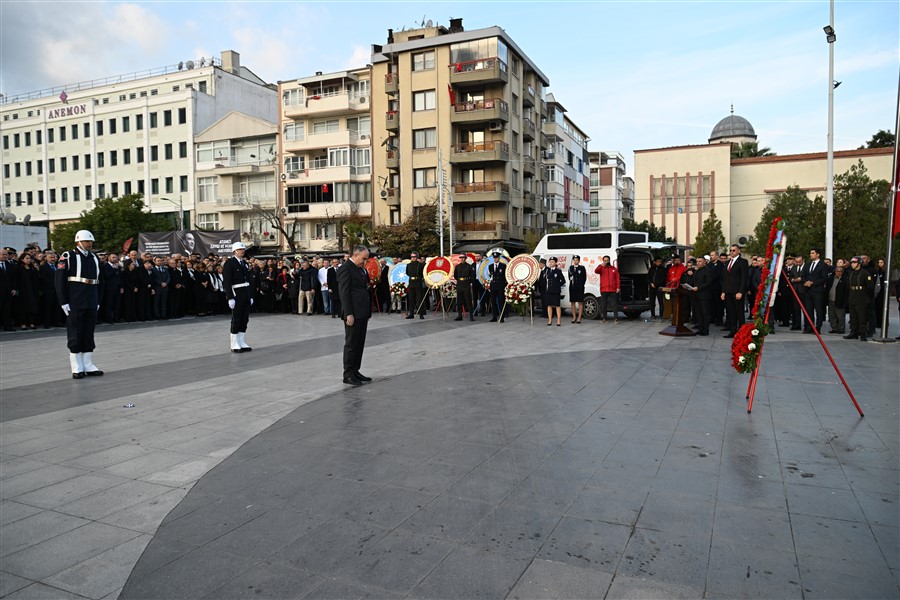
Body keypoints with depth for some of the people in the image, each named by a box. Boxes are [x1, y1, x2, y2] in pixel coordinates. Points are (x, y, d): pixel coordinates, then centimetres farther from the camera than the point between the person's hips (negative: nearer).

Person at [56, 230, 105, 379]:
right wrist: (64, 302, -11)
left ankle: (88, 366, 16)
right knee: (75, 336, 2)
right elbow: (60, 280, -7)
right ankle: (77, 368, 8)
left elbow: (100, 281, 16)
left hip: (91, 304, 5)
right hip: (75, 304, -5)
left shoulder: (95, 258, 13)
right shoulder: (68, 257, -3)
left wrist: (98, 301, 11)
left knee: (89, 335, 9)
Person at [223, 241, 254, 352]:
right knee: (236, 320, -1)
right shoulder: (229, 263, -7)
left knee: (245, 319, 9)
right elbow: (227, 281, -13)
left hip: (246, 294, 7)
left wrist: (251, 296, 13)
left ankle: (242, 343, 17)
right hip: (236, 294, -7)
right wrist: (230, 298, -18)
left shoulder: (245, 263, 15)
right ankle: (235, 345, 6)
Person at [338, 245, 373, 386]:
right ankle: (348, 375, 3)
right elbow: (344, 292, -15)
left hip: (362, 313, 9)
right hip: (353, 314, -9)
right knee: (351, 344, -3)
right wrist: (349, 314, -20)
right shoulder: (345, 268, -10)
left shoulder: (361, 269, 18)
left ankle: (355, 371, 21)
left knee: (359, 344, 12)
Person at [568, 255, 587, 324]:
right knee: (573, 302, 6)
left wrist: (581, 284, -3)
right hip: (572, 287, 4)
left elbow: (584, 277, 0)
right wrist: (571, 281, 4)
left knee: (580, 302, -1)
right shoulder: (570, 267, 10)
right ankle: (574, 317, 14)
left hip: (580, 287, -4)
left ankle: (579, 317, 3)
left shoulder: (582, 267, -1)